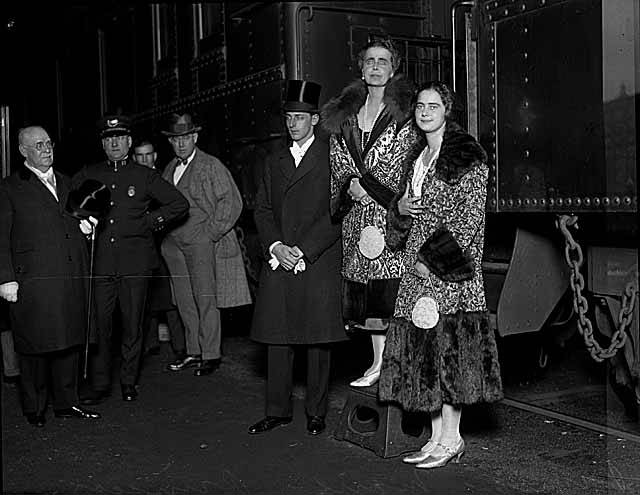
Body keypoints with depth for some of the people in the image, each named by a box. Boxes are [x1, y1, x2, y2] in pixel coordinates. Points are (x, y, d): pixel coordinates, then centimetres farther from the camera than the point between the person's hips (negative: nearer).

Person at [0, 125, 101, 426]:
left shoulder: (66, 183, 19)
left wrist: (87, 223, 7)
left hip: (72, 279, 5)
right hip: (33, 280, -5)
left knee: (69, 341, 9)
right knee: (34, 345, 2)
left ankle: (66, 403, 20)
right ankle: (34, 408, 15)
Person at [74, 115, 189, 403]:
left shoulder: (145, 176, 6)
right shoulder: (87, 176, 11)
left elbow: (180, 204, 9)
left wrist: (150, 222, 2)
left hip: (135, 261, -1)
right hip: (99, 259, 1)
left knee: (132, 324, 4)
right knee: (98, 323, 0)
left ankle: (129, 382, 17)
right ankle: (100, 384, 11)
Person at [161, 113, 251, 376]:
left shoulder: (212, 166, -3)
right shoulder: (169, 170, 16)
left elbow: (231, 201, -7)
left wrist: (211, 232, -10)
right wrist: (164, 228, 12)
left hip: (201, 242, -6)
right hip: (173, 244, 6)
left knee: (205, 299, -4)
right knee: (185, 302, 7)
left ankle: (211, 355, 4)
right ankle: (194, 352, 17)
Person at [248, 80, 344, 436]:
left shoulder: (331, 159, 0)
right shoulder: (274, 162, 18)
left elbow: (336, 214, -7)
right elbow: (263, 210, 13)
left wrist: (304, 251, -12)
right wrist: (275, 246, -4)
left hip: (319, 264, -4)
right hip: (279, 263, 5)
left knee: (318, 340, 2)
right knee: (278, 339, 7)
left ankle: (317, 413, 13)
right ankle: (278, 410, 17)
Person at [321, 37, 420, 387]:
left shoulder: (404, 111, 3)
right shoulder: (345, 113, 16)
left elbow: (404, 160, -4)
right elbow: (338, 159, 13)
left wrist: (365, 183, -8)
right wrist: (351, 184, -6)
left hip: (393, 209, -4)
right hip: (358, 211, 5)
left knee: (392, 289, -9)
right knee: (368, 292, 6)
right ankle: (378, 362, 15)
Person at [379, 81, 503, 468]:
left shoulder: (467, 157, -5)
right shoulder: (418, 159, 19)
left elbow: (470, 215, -13)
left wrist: (433, 257, -15)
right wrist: (401, 207, 2)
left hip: (451, 268, -7)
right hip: (419, 268, 8)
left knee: (449, 345, -6)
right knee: (424, 349, 6)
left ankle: (452, 438, 4)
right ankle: (437, 436, 14)